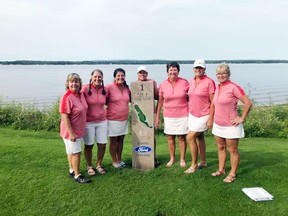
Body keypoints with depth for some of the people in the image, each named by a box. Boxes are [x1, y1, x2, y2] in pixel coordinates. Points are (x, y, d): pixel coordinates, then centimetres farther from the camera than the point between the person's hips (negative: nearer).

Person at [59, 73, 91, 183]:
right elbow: (64, 117, -23)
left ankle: (72, 170, 35)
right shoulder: (67, 97, -22)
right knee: (76, 152, 1)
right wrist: (71, 133, -23)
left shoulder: (81, 94, 1)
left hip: (79, 129, 7)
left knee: (71, 151, 21)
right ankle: (77, 175, 15)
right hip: (71, 130, -7)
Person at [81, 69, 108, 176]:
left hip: (102, 121, 4)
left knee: (102, 145, 8)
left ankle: (99, 165, 31)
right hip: (88, 122, -3)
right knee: (89, 145, 9)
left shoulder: (104, 90, 0)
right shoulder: (85, 88, -12)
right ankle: (89, 166, 30)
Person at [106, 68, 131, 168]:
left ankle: (119, 159, 29)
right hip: (113, 119, -5)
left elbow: (131, 99, 18)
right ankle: (114, 161, 21)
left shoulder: (126, 88, 5)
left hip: (124, 119, 5)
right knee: (114, 141, 7)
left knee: (121, 140, 14)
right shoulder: (109, 87, -11)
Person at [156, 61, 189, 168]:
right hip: (169, 115, 2)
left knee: (182, 137, 4)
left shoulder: (184, 82, -4)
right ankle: (172, 159, 25)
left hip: (182, 115, -2)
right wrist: (157, 117, 6)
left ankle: (182, 159, 20)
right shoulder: (163, 85, 0)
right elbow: (160, 101, 6)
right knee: (170, 137, 9)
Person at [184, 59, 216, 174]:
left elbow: (213, 102, -14)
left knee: (190, 138, -10)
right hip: (192, 115, 7)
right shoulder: (191, 81, 6)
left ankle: (194, 164, 6)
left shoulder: (209, 82, -13)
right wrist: (188, 115, 14)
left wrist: (211, 119, -16)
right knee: (199, 138, 15)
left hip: (203, 116, -7)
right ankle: (203, 162, 30)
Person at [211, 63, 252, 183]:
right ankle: (221, 170, 32)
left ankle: (232, 174, 18)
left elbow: (248, 103, -17)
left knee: (232, 150, 6)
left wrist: (242, 118, -15)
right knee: (221, 148, 18)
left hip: (230, 126, -7)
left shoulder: (233, 87, -16)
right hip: (218, 125, 7)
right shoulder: (217, 87, 6)